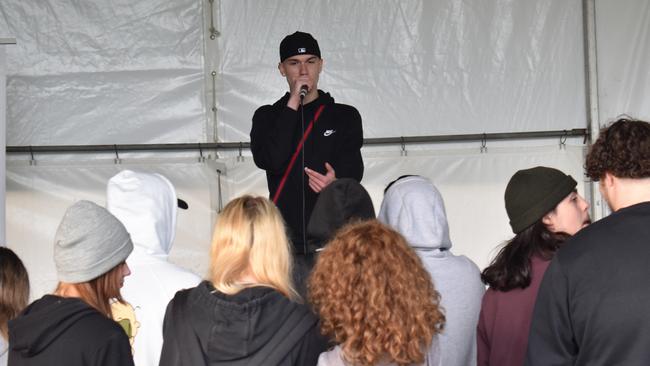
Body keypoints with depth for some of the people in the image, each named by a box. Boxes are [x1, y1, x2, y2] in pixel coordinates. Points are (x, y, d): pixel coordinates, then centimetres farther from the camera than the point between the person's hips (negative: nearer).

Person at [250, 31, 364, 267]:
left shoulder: (345, 116, 13)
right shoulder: (268, 116, 14)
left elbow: (353, 169, 2)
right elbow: (268, 160, -5)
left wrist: (335, 181, -23)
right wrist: (292, 106, -6)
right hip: (285, 238, 0)